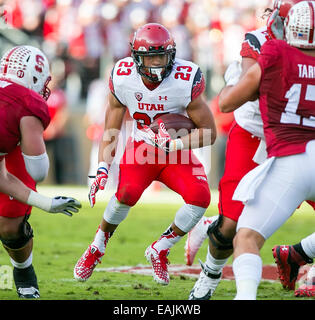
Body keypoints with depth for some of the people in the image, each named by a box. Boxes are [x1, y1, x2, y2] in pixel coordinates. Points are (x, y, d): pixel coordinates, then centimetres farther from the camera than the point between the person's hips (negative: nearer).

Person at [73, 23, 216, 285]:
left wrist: (174, 143, -28)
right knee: (127, 192, -29)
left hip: (177, 153, 0)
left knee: (200, 197, -26)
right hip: (141, 148, 0)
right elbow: (110, 133, -4)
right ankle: (97, 248, -1)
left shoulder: (186, 81, -23)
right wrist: (102, 169, -17)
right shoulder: (122, 78, -15)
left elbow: (209, 133, -15)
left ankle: (159, 250, -1)